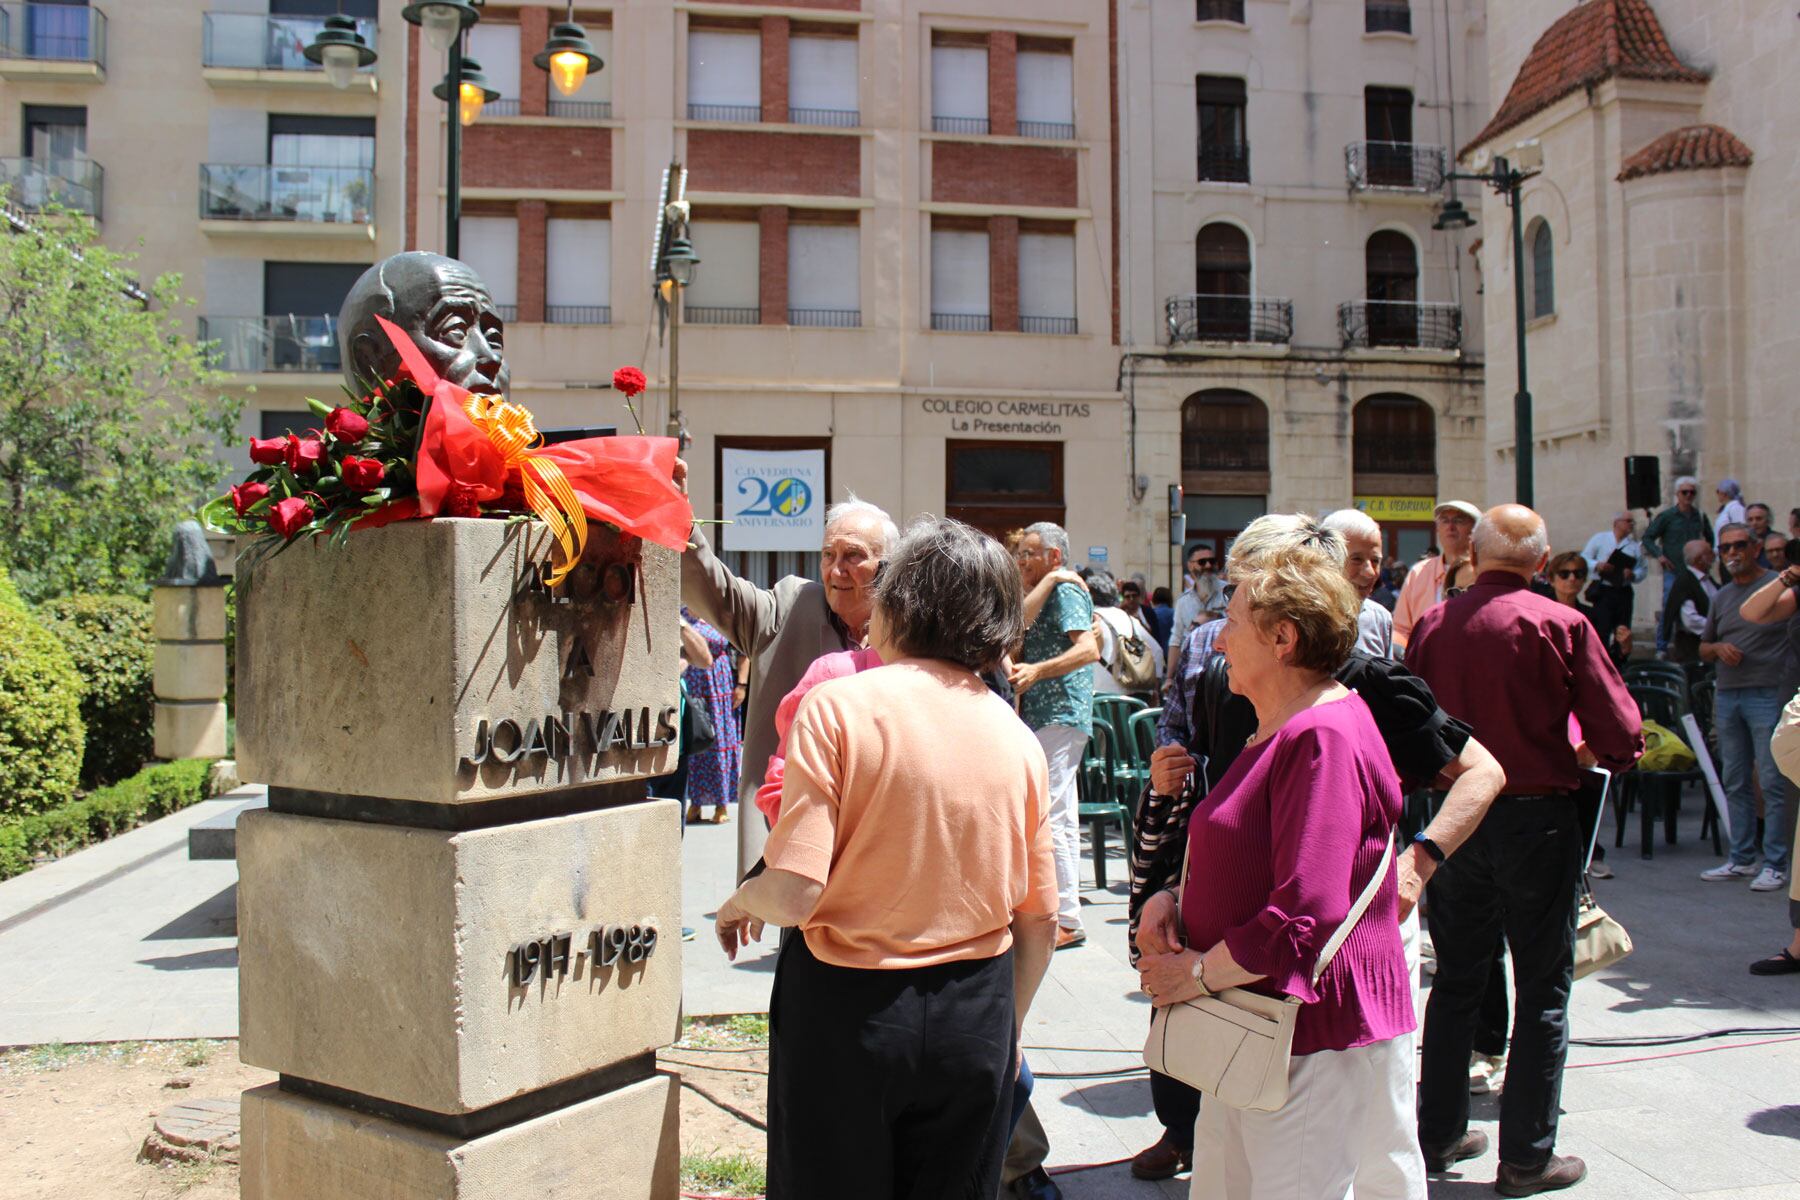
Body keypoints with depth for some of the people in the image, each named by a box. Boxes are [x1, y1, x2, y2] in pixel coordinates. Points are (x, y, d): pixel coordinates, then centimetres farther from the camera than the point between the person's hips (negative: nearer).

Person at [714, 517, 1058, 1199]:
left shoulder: (837, 706, -14)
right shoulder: (1017, 737, -1)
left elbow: (794, 892, -20)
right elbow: (1039, 920, 5)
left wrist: (739, 903, 2)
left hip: (850, 1007, -3)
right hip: (977, 1015, 4)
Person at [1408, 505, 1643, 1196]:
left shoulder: (1431, 625, -2)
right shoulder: (1561, 625, -13)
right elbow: (1621, 736, -10)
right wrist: (1592, 758, 10)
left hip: (1453, 819, 4)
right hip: (1536, 820, -4)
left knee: (1456, 980, 17)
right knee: (1542, 991, 9)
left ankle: (1439, 1136, 27)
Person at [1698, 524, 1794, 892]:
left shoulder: (1780, 586, -1)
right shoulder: (1721, 597, 17)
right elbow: (1703, 649, 23)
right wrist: (1718, 648, 1)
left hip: (1767, 695, -6)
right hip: (1726, 695, 6)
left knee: (1772, 782, -5)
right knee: (1735, 782, 9)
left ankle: (1775, 865, 1)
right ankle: (1741, 859, 17)